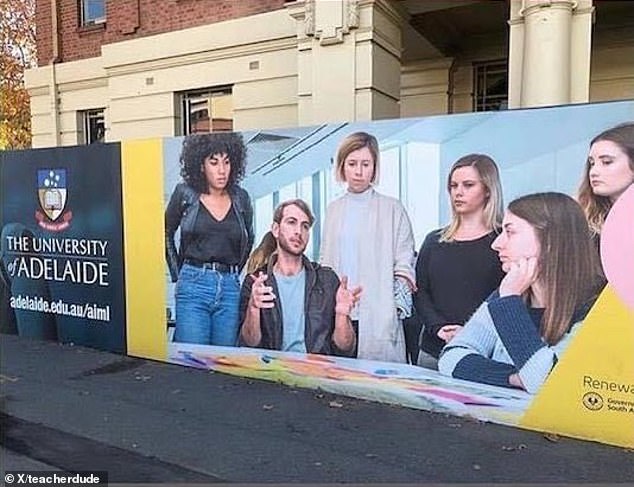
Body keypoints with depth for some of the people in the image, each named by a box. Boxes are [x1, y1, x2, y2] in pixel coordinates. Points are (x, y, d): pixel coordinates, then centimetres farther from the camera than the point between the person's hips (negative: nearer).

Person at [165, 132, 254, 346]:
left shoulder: (241, 198, 7)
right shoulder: (185, 194, 2)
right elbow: (166, 233, 13)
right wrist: (178, 274, 8)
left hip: (230, 288, 3)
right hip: (193, 285, -2)